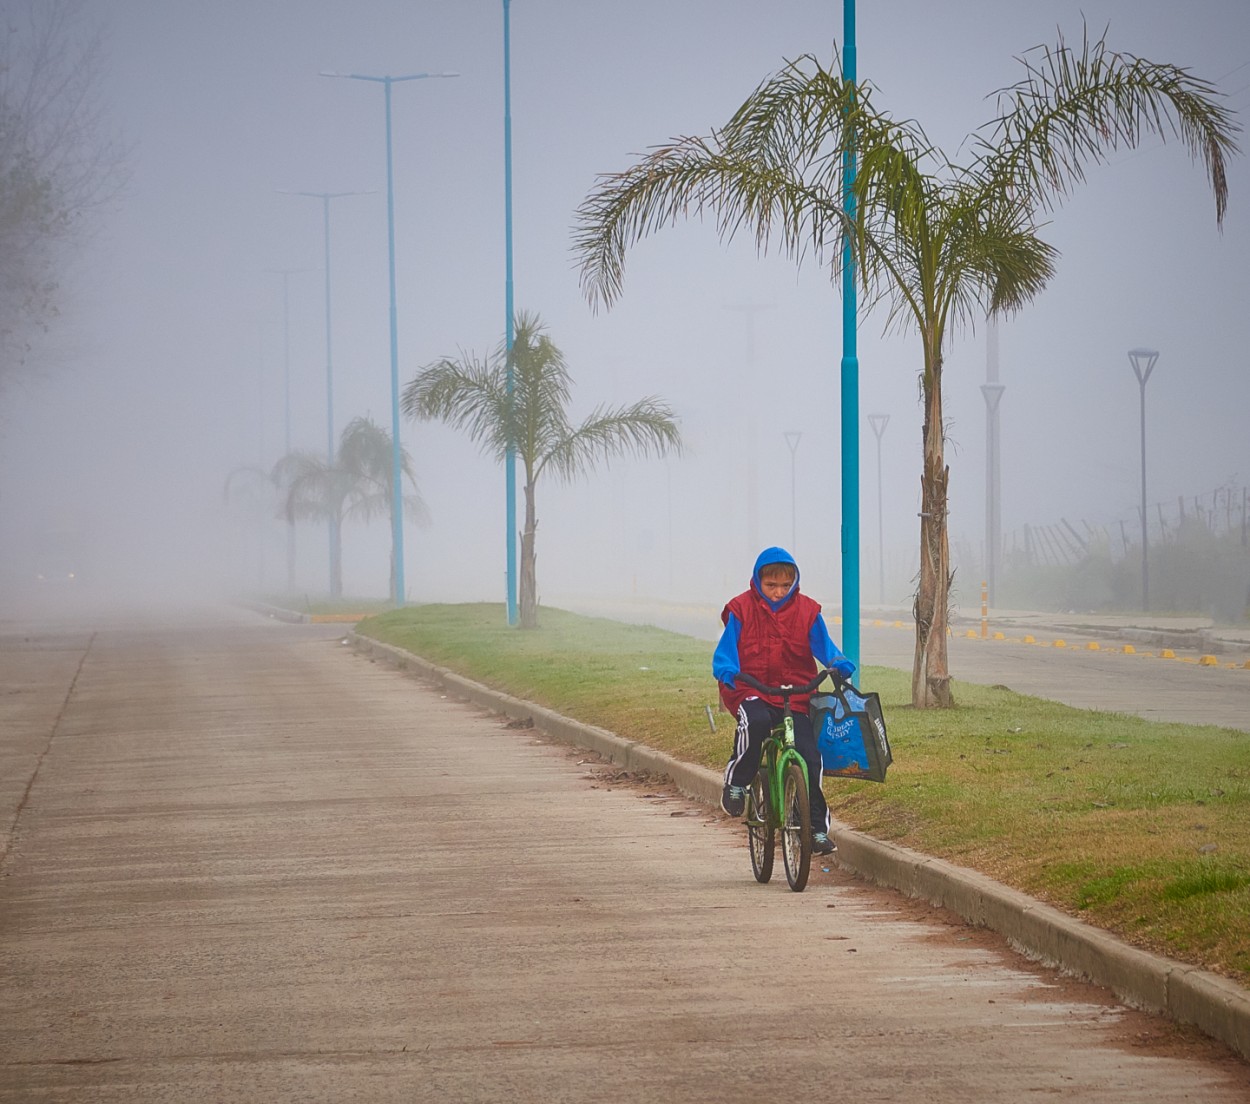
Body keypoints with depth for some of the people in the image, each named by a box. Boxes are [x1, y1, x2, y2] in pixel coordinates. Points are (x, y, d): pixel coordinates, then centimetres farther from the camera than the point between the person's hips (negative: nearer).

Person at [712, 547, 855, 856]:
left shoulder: (806, 611, 7)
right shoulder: (742, 610, 1)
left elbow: (822, 645, 6)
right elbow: (726, 649, -2)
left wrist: (839, 663, -16)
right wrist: (727, 671, -25)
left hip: (795, 695, 2)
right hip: (751, 693, -2)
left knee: (809, 758, -10)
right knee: (756, 722, -37)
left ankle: (818, 828, 1)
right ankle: (736, 781, -15)